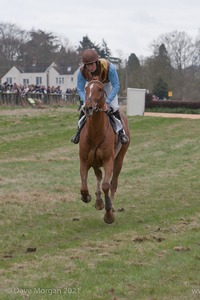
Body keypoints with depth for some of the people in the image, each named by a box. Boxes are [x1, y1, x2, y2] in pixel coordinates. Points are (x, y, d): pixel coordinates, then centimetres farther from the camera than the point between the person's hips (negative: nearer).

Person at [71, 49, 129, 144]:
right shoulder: (82, 71, -34)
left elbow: (116, 86, -32)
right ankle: (79, 131, 11)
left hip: (108, 85, -2)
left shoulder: (109, 67, -41)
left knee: (113, 107, -15)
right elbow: (80, 89, -20)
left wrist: (107, 102, -37)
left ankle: (121, 131, 3)